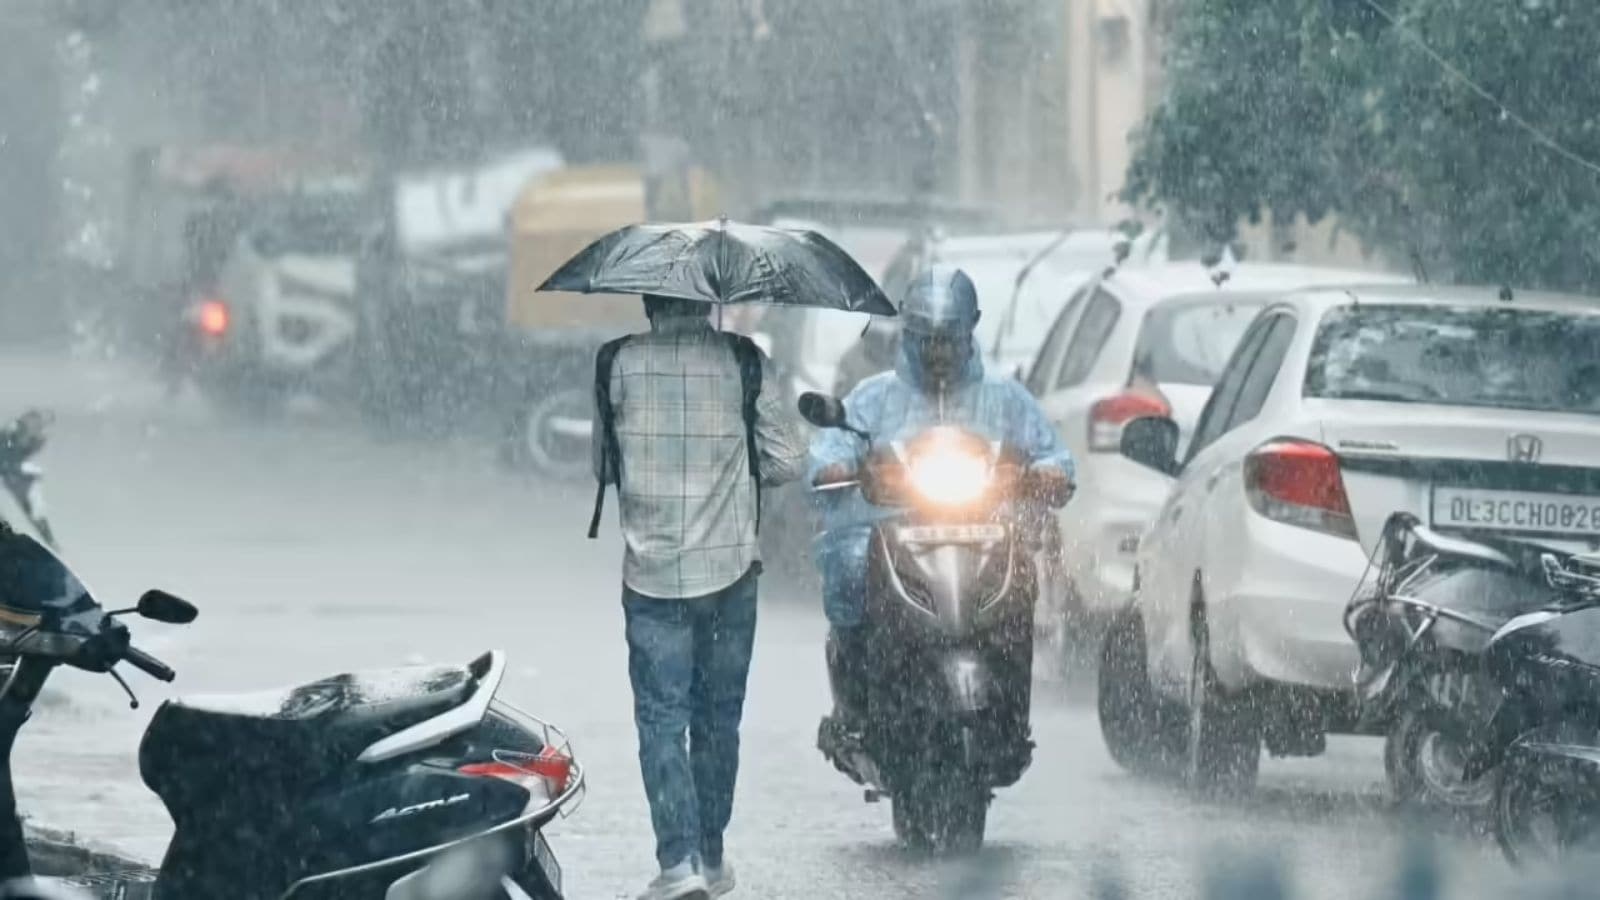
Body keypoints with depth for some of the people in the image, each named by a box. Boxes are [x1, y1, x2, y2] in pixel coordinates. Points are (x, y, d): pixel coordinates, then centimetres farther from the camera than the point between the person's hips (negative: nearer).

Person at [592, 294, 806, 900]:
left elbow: (602, 466, 4)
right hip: (729, 571, 1)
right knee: (718, 718, 14)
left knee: (661, 719, 0)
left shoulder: (619, 363, -5)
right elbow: (789, 463, -2)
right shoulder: (743, 361, -5)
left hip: (651, 573, -1)